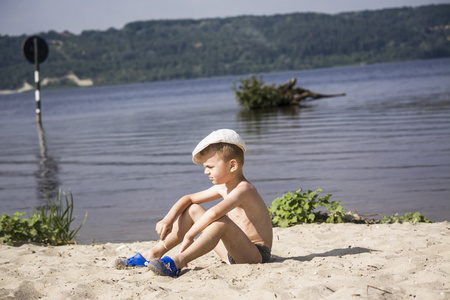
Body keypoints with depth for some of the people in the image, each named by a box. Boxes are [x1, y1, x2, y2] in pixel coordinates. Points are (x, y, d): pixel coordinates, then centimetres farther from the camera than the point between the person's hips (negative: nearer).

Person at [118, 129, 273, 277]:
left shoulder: (244, 189, -21)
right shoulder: (223, 188, 8)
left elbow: (214, 213, -38)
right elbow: (188, 199, 14)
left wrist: (189, 235, -30)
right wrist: (168, 219, -1)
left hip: (257, 255, -9)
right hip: (233, 255, 9)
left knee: (222, 220, -37)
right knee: (193, 210, 9)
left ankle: (177, 262, -39)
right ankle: (155, 253, 7)